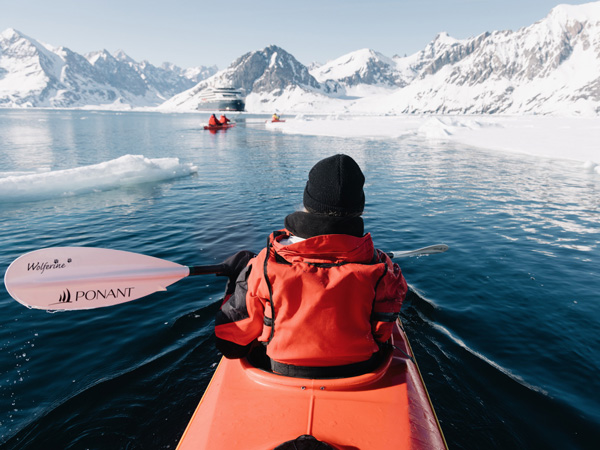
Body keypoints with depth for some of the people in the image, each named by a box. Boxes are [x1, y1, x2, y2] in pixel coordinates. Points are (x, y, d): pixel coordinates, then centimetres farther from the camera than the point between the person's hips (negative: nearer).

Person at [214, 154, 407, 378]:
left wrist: (237, 280, 2)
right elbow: (382, 333, -4)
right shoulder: (377, 267, -20)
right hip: (361, 374, 1)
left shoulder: (266, 265, -23)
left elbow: (231, 345, -12)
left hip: (283, 376, 0)